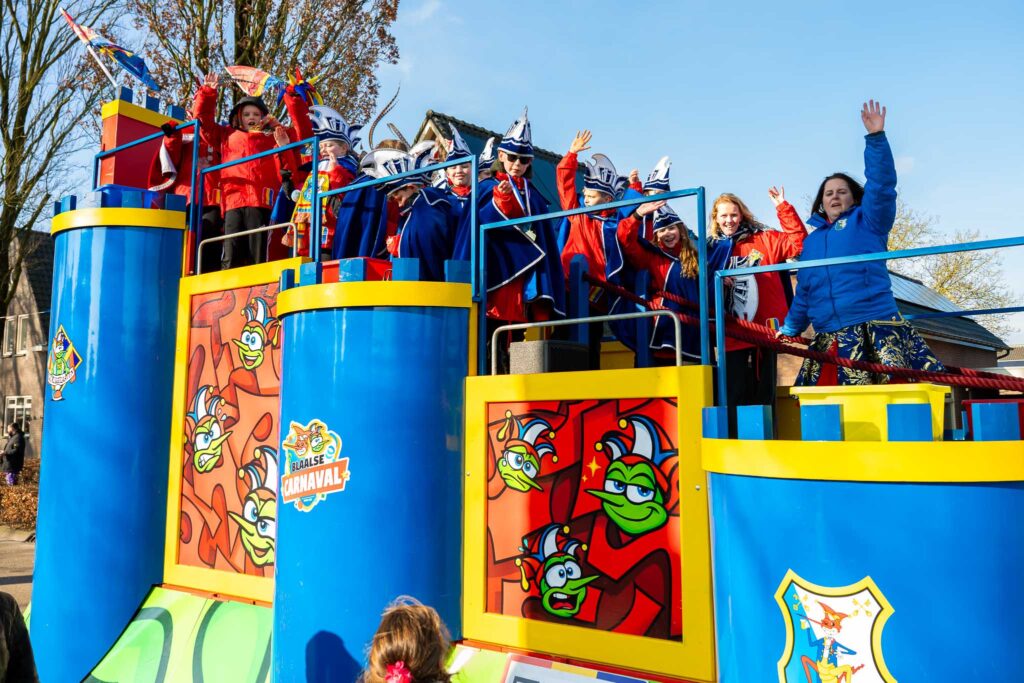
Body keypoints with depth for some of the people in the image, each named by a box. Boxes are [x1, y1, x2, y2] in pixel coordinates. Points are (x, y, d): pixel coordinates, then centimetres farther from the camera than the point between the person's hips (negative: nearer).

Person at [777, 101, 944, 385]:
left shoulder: (867, 221, 11)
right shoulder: (812, 240, 22)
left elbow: (881, 185, -6)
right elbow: (804, 291, 25)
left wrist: (876, 137, -13)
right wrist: (790, 329, 24)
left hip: (874, 326, -4)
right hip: (829, 337, 4)